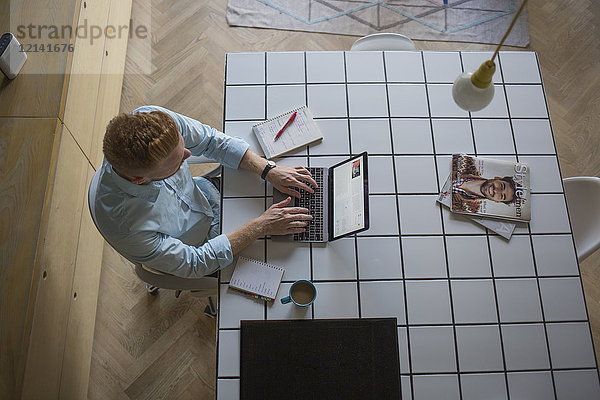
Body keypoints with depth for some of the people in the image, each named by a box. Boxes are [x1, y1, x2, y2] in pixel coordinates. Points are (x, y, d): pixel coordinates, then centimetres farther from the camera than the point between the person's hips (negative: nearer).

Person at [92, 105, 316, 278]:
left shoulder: (151, 117, -32)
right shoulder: (125, 228, -42)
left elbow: (210, 140, -14)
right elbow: (193, 264, -27)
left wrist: (269, 170, -21)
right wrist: (261, 226, -28)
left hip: (202, 194, 5)